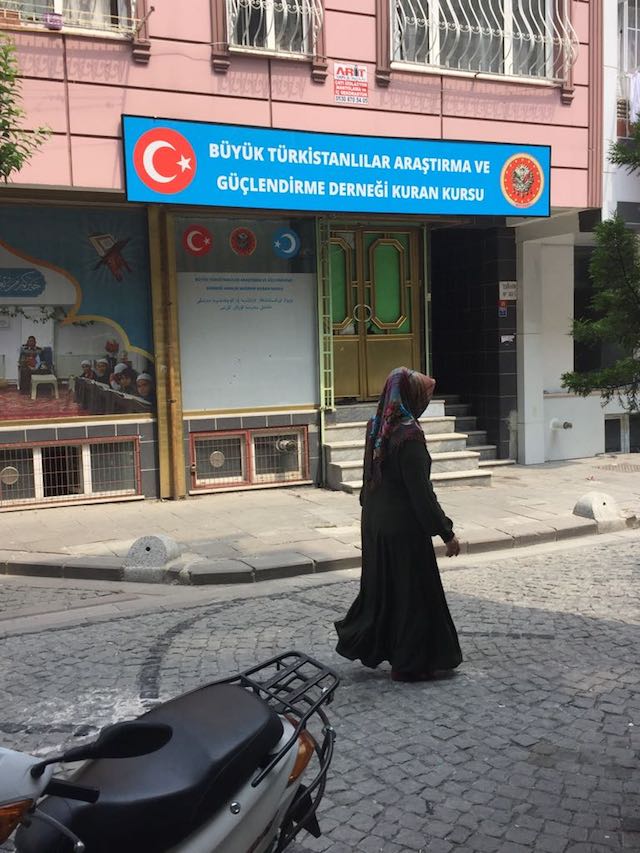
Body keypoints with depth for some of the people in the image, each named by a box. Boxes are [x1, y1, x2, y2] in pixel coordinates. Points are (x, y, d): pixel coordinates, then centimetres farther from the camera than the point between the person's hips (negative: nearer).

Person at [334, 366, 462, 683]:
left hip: (375, 525, 8)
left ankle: (357, 641, 33)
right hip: (404, 527, -8)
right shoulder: (409, 434, -21)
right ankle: (412, 664, 16)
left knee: (380, 585, 22)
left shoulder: (376, 428, 2)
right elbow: (421, 491, -21)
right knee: (412, 591, 5)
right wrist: (446, 532, -15)